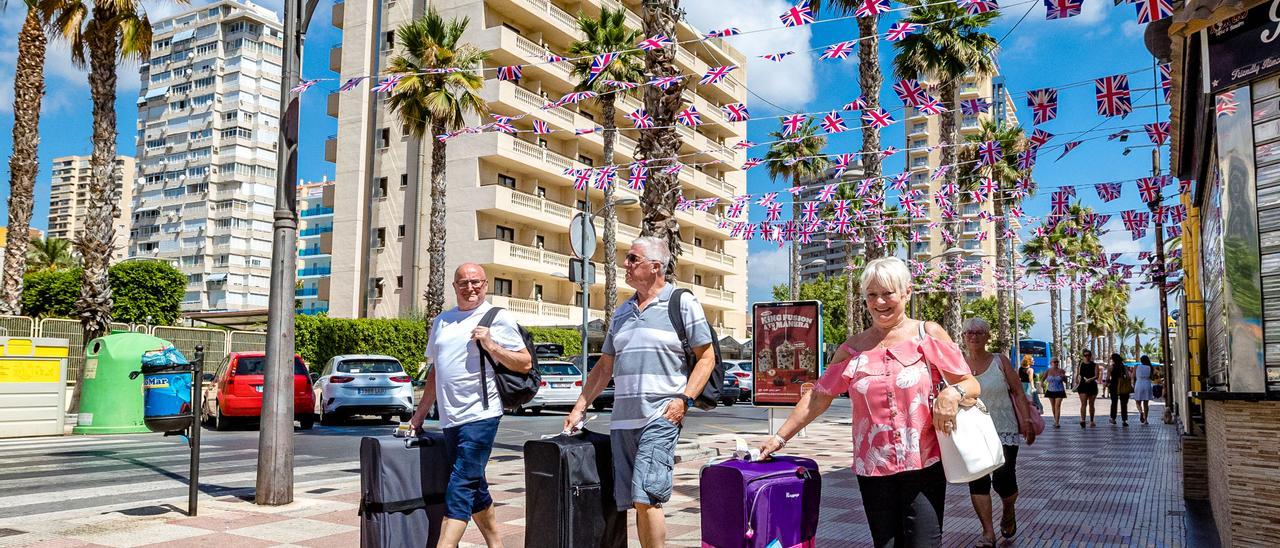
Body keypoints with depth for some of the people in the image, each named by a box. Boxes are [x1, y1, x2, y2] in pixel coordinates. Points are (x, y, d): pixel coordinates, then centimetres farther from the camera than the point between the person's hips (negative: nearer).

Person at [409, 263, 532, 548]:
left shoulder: (498, 319, -2)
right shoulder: (442, 321, 15)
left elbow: (525, 364, -6)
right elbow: (435, 370, 22)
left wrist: (490, 345, -17)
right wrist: (420, 414, 21)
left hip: (479, 416, -7)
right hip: (450, 418, 7)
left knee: (461, 487, -11)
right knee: (474, 487, 15)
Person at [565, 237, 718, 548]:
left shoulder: (683, 304, 0)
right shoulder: (622, 312, 18)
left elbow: (707, 358, -1)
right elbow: (605, 366, 22)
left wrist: (684, 400, -13)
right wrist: (580, 407, 16)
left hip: (660, 418, -6)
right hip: (622, 420, 6)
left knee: (645, 497, -14)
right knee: (634, 502, 7)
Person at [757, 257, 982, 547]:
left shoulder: (928, 334, 2)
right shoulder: (853, 348, 7)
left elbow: (971, 384, 2)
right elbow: (818, 396, 11)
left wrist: (952, 392, -21)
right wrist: (781, 436, 8)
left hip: (924, 465, -2)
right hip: (872, 469, 2)